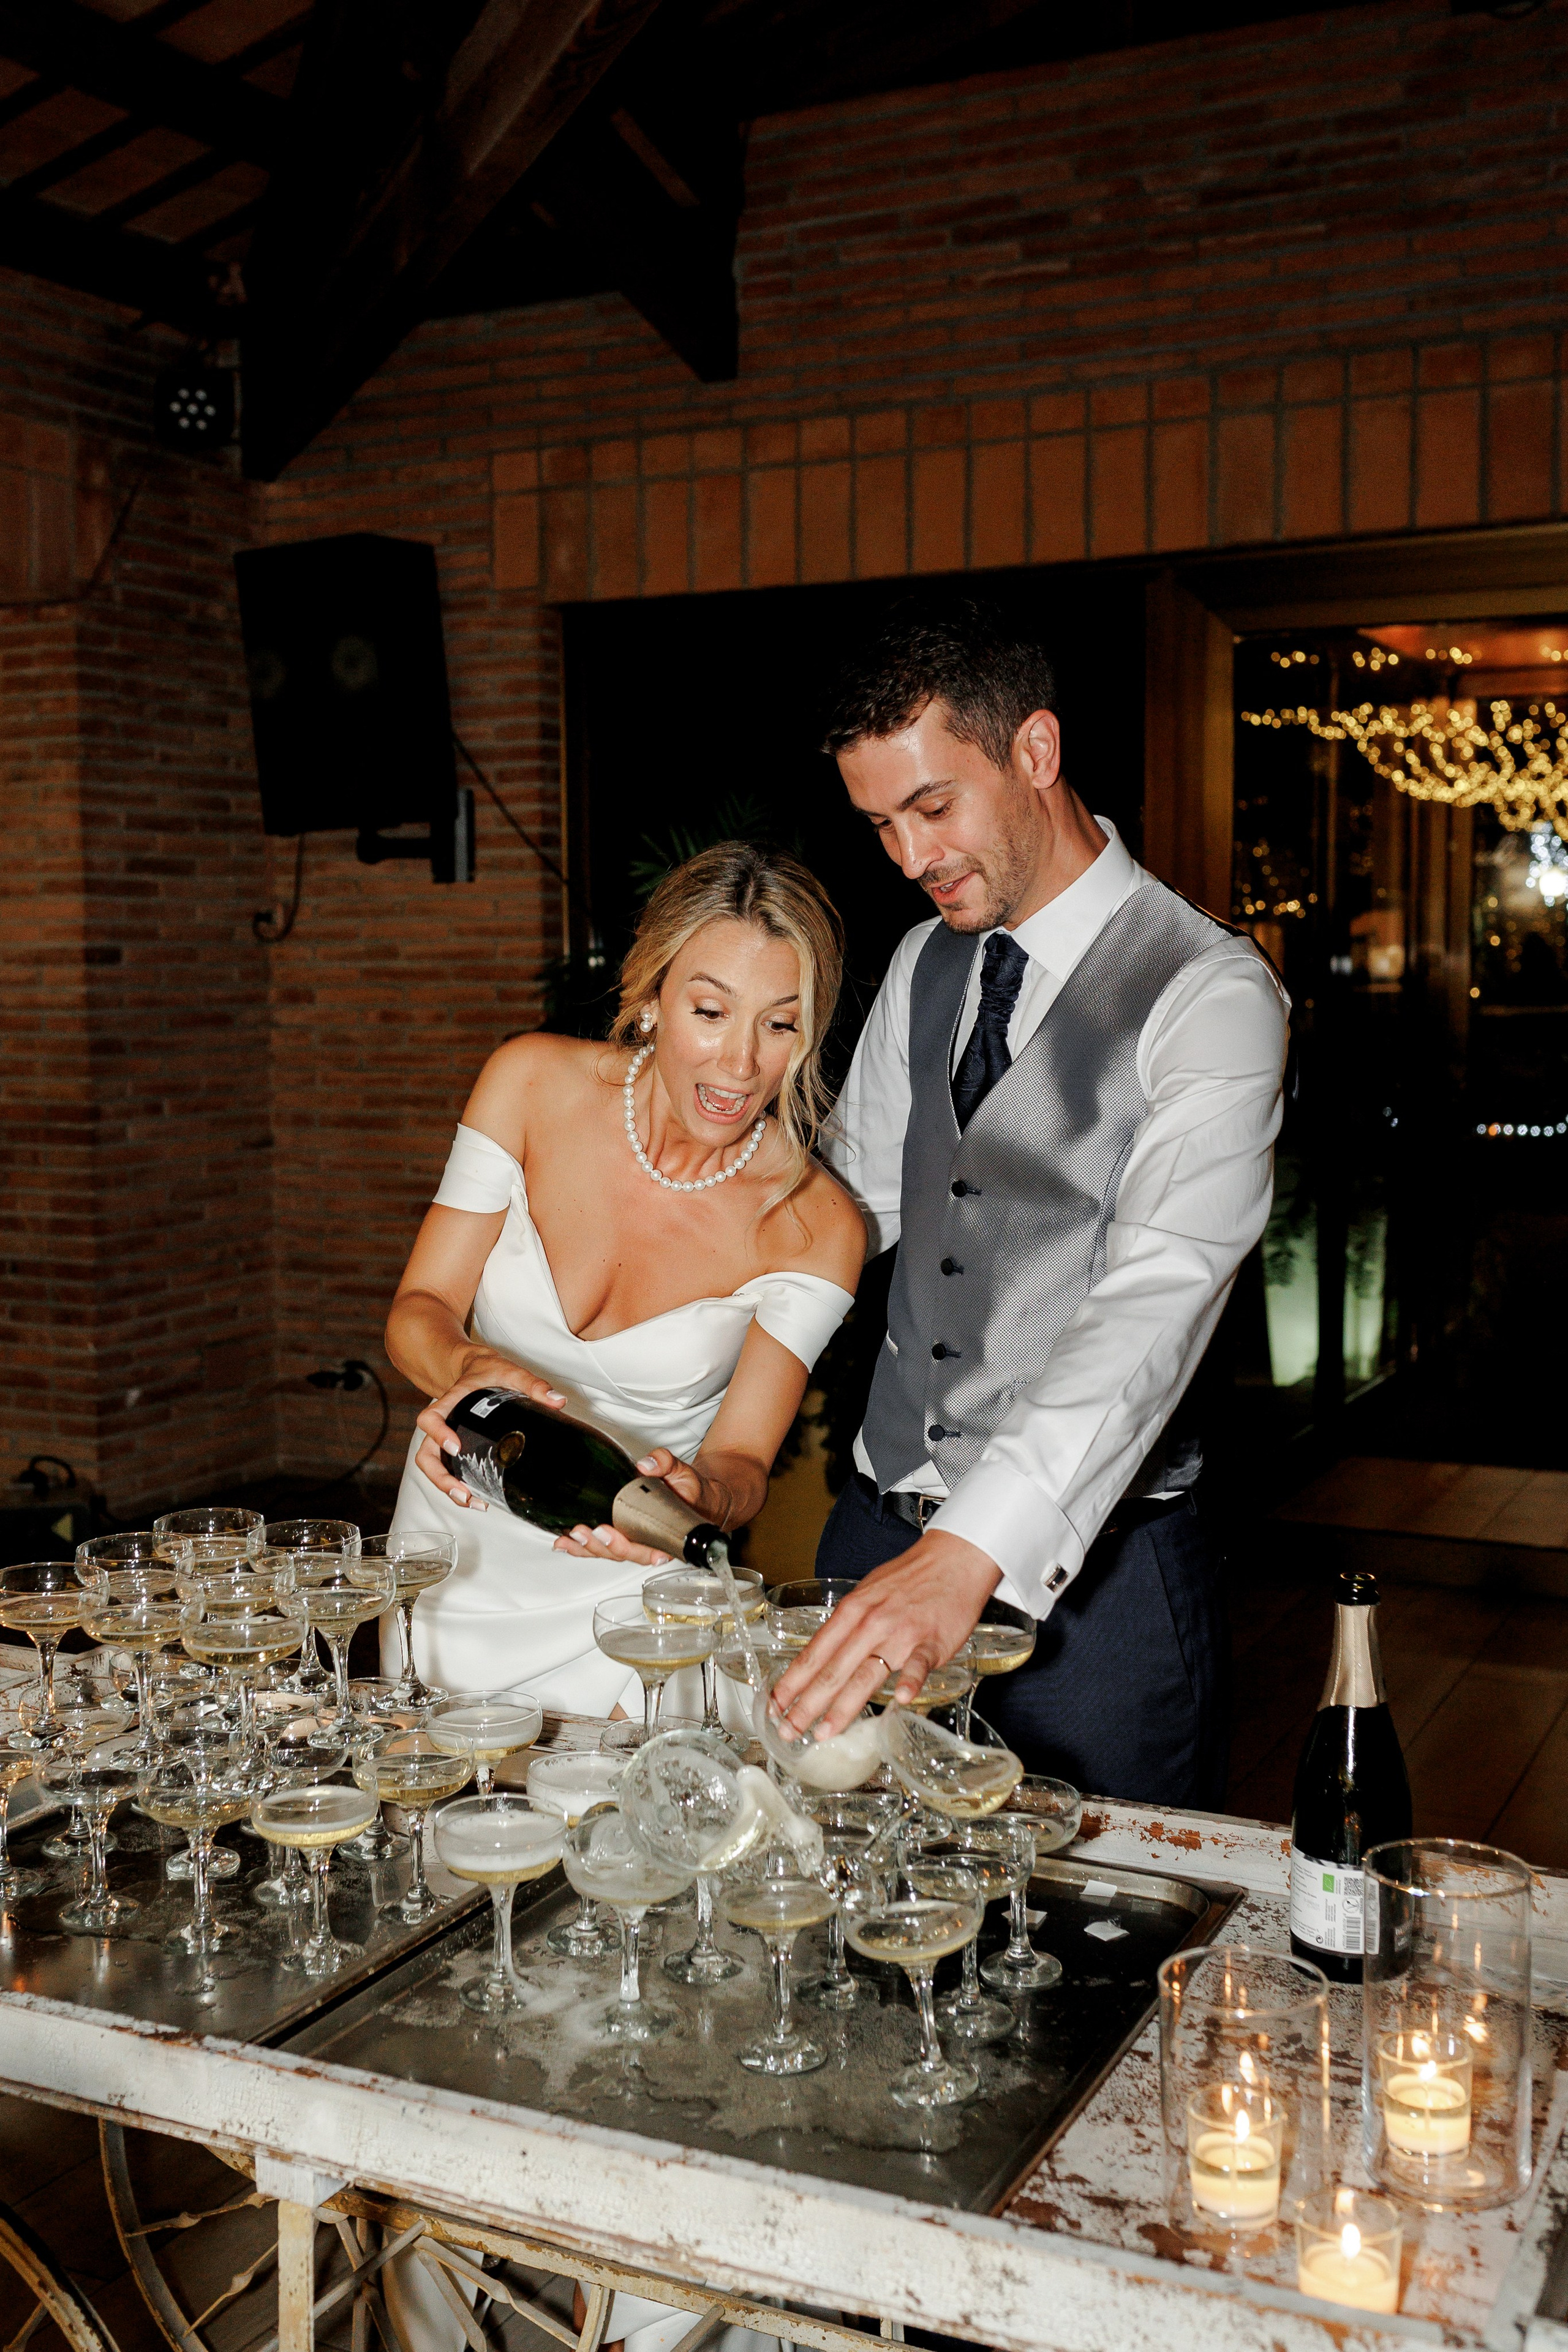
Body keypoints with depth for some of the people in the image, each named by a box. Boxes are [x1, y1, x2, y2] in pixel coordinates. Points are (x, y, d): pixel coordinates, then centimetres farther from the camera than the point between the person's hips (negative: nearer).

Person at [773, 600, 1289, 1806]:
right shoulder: (924, 964, 9)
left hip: (1091, 1563, -6)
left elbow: (1157, 1301, -27)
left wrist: (973, 1549, -37)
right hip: (883, 1523, 6)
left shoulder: (1209, 994, -15)